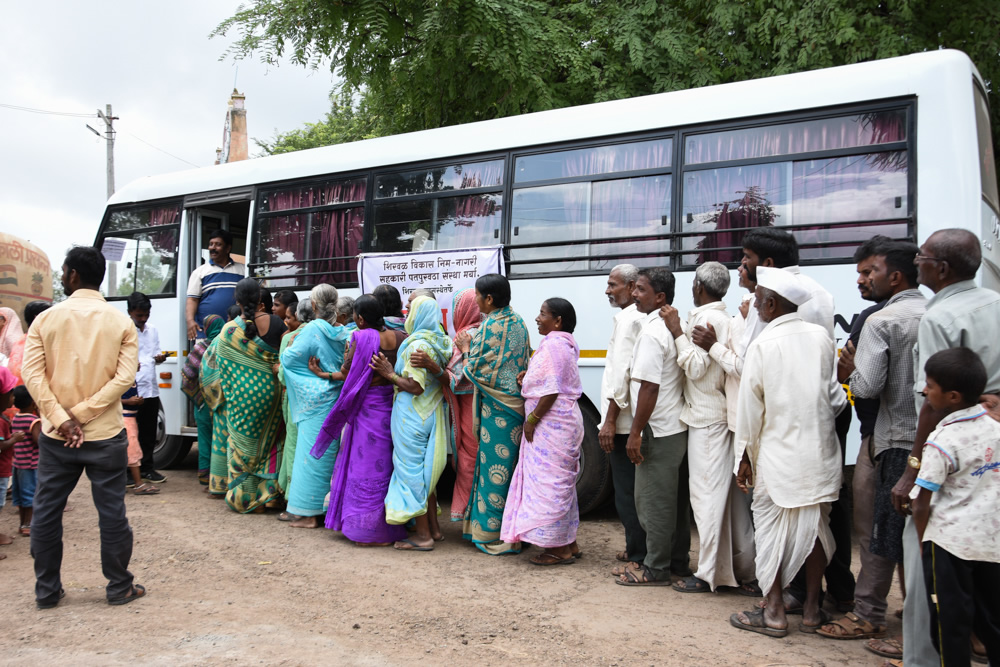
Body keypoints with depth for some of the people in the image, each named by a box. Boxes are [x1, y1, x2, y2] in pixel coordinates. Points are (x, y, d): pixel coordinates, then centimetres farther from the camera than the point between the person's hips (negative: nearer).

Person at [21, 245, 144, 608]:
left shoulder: (46, 319, -1)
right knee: (111, 511, 7)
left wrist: (63, 419, -14)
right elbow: (125, 377, -13)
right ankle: (119, 587, 16)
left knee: (46, 511, 14)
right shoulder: (121, 322, -2)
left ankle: (46, 590, 23)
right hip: (105, 435, 0)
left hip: (55, 436, 1)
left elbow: (33, 374, -11)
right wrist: (82, 414, -12)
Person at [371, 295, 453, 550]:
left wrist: (390, 374, -9)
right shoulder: (440, 342, 9)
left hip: (413, 415, -9)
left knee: (411, 469, -1)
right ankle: (433, 528, 23)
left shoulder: (417, 345, -17)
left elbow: (415, 386, -22)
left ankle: (423, 535, 4)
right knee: (425, 471, 17)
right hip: (433, 412, 9)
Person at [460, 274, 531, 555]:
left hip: (497, 408, -8)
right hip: (517, 403, 8)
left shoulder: (491, 326, -15)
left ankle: (495, 535, 7)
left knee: (496, 468, -1)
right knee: (512, 467, 14)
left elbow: (476, 370, -14)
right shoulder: (518, 322, 10)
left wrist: (466, 350, 4)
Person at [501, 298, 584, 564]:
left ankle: (559, 549, 0)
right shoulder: (563, 343, 16)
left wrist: (532, 419, -15)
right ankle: (568, 543, 23)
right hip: (560, 421, 11)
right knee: (560, 483, 15)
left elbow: (552, 390, -21)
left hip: (552, 422, -11)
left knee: (549, 482, -6)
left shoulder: (553, 345, -16)